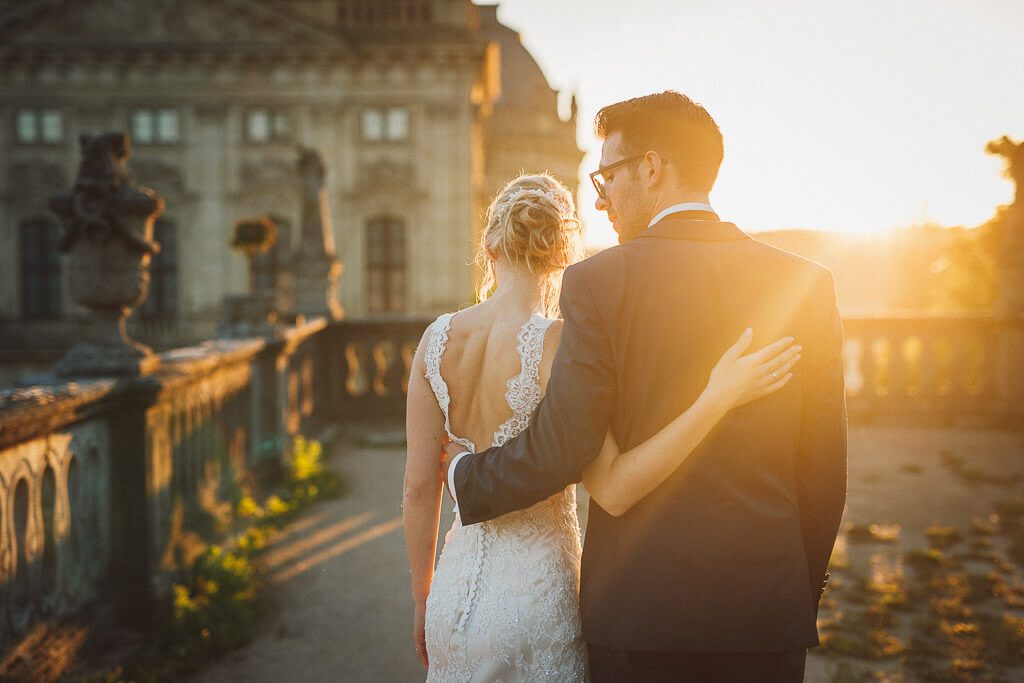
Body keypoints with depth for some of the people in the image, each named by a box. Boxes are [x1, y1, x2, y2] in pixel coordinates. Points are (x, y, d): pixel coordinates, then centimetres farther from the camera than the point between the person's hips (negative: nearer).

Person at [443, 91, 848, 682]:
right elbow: (824, 466, 3)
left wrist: (465, 474, 6)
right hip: (769, 608, 3)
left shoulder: (599, 282, -10)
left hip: (639, 606, -3)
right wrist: (806, 591, 15)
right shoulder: (808, 284, 0)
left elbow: (559, 451, -13)